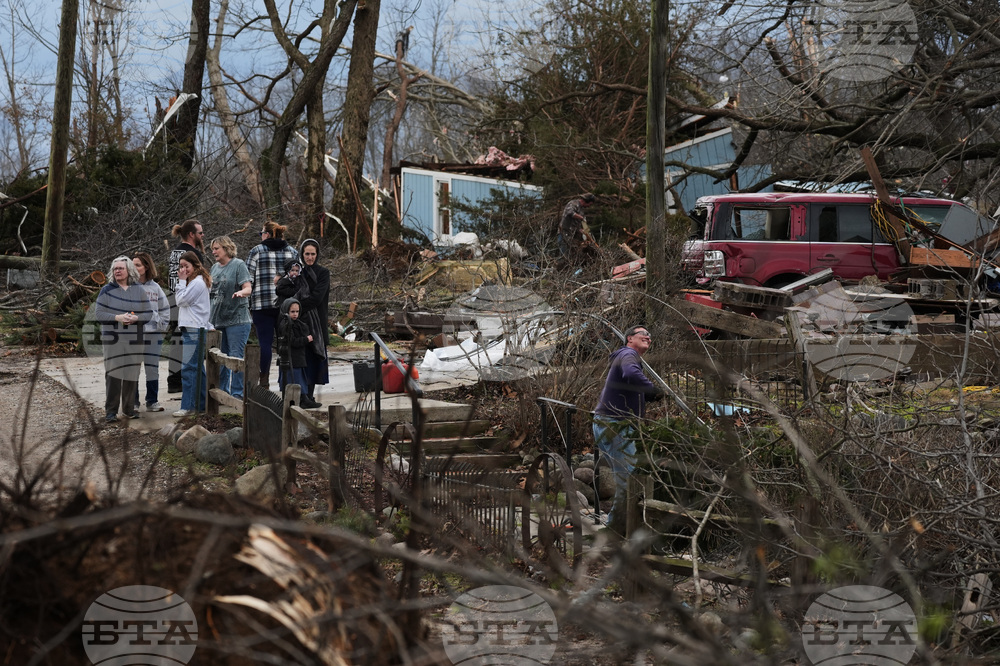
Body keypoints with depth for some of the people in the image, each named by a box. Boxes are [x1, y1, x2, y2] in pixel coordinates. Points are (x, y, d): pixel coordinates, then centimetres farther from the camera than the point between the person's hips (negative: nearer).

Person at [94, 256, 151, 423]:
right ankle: (111, 410, -2)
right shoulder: (107, 290, 3)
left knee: (132, 374, 4)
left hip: (133, 340, 2)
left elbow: (147, 314, 8)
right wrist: (117, 317, -16)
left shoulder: (139, 290, 9)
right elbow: (98, 314, -2)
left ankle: (129, 408, 16)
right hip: (112, 340, -2)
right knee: (113, 374, -7)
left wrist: (135, 318, -13)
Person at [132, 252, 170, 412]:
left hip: (153, 334, 3)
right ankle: (133, 402, 7)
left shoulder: (155, 287, 7)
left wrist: (162, 324, 6)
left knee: (153, 369, 7)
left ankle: (152, 401, 15)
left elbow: (165, 308, 16)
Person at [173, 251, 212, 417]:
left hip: (195, 330, -11)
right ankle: (201, 403, 17)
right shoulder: (194, 282, 20)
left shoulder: (197, 283, -11)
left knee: (189, 368, -12)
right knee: (197, 368, 12)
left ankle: (188, 406, -14)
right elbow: (182, 302, 20)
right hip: (191, 329, 11)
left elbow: (181, 300, -11)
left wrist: (182, 281, -5)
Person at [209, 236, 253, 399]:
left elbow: (248, 288, -13)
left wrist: (241, 292, -34)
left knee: (236, 357, -6)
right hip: (218, 320, 7)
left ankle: (237, 393, -2)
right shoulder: (215, 267, 15)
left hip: (236, 319, -7)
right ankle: (222, 391, 21)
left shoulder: (238, 265, -4)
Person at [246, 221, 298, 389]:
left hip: (262, 303, -3)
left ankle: (263, 380, -3)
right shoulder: (292, 252, 11)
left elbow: (248, 279, -1)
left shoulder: (256, 251, 2)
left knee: (265, 342, -2)